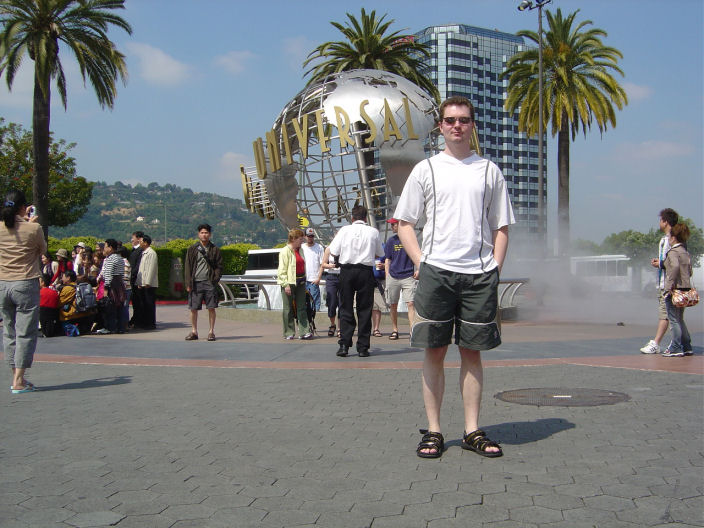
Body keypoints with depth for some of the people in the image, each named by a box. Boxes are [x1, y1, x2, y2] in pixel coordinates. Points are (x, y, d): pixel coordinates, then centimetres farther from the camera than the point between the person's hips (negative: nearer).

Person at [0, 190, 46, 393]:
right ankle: (18, 381, -3)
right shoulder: (34, 229, -11)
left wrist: (22, 219, 27)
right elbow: (42, 250, 7)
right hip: (26, 285, -4)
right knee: (26, 333, 0)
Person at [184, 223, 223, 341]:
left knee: (211, 308, -1)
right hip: (195, 282, 1)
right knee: (193, 309, 2)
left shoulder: (215, 249, 7)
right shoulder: (192, 249, 8)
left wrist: (215, 280, -6)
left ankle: (211, 332, 8)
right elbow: (188, 267, 7)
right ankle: (194, 332, 14)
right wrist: (188, 283, -1)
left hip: (209, 283, -1)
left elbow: (219, 266, 7)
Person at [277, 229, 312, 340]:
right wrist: (285, 284, -18)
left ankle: (304, 332, 7)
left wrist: (304, 280, 17)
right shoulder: (285, 251, -8)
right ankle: (288, 333, 8)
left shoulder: (299, 250, 14)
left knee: (301, 307, 5)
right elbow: (282, 269, -12)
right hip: (289, 282, -7)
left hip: (300, 282, 7)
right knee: (288, 308, 1)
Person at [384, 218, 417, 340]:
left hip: (408, 276, -2)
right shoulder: (391, 241, 9)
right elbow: (387, 260, 11)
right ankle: (394, 330, 18)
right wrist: (387, 277, 4)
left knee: (410, 303, -12)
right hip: (393, 277, 2)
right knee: (393, 305, 6)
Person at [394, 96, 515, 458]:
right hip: (436, 271, -1)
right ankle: (433, 431, 9)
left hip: (480, 274, 1)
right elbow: (404, 222, 9)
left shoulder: (489, 170, 12)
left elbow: (501, 226, 14)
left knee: (472, 351, 5)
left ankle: (473, 431, 12)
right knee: (434, 351, 1)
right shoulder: (426, 169, 9)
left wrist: (495, 268, 1)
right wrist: (421, 262, -4)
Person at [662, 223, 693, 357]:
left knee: (674, 320, -4)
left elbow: (675, 266, -30)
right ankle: (687, 347, 20)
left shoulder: (673, 252, -11)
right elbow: (690, 272, 17)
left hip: (674, 290, -9)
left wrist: (672, 283, -24)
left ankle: (676, 349, -3)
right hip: (686, 289, 9)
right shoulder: (686, 253, 15)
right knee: (680, 320, 17)